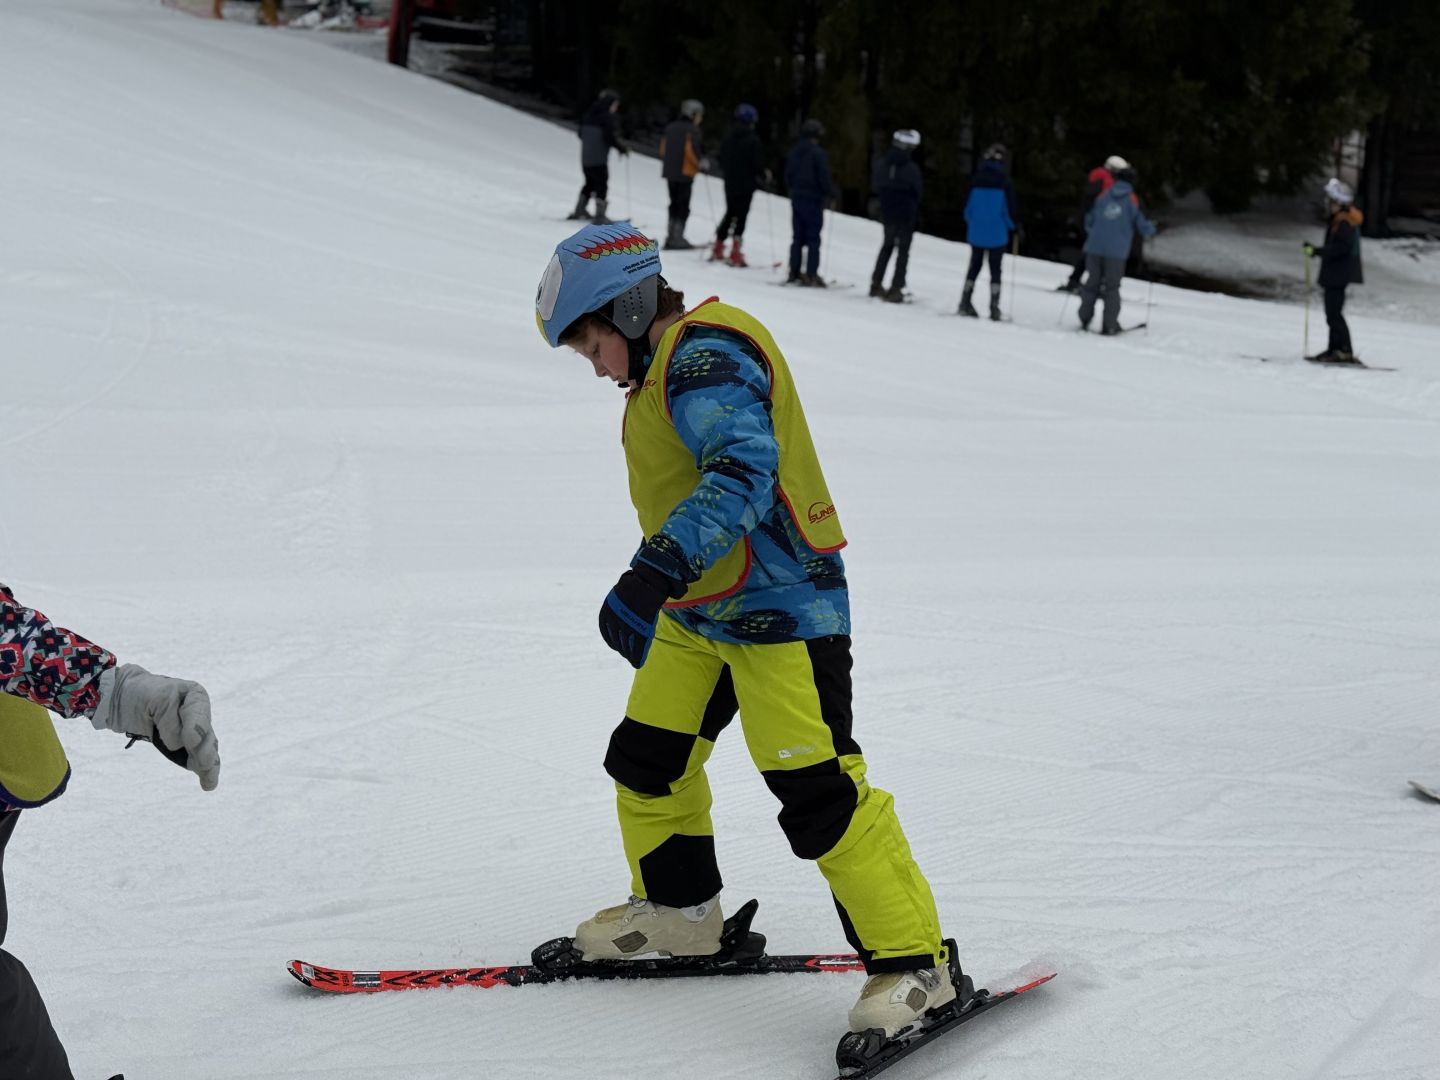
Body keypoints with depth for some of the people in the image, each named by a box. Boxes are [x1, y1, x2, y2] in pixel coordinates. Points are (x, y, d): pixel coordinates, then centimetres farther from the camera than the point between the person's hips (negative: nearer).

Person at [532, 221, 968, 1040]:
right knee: (647, 759, 15)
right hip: (701, 611, 11)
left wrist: (656, 573, -41)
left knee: (817, 791, -14)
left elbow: (743, 470, -31)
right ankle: (681, 910, 35)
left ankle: (917, 964, -8)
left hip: (779, 606, -11)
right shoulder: (674, 366, 16)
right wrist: (655, 595, 33)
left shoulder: (705, 356, -17)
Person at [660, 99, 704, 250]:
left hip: (669, 171, 7)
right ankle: (677, 237, -5)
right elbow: (692, 151, -19)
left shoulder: (670, 127, 9)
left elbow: (663, 148, 10)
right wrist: (697, 165, -4)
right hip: (685, 173, -7)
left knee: (674, 204, 15)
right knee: (683, 206, -2)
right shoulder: (692, 130, -12)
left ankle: (671, 236, 15)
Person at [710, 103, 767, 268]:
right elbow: (758, 161, -14)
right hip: (746, 184, -5)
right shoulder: (752, 140, -14)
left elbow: (722, 157, 10)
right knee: (741, 216, -2)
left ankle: (718, 250, 19)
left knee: (730, 213, 19)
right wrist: (761, 176, 3)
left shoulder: (729, 137, 3)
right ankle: (735, 254, -6)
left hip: (730, 182, 5)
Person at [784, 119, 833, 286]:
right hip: (813, 199, -6)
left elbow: (787, 176, 13)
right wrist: (831, 192, 1)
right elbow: (824, 178, -15)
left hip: (796, 198, 6)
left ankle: (794, 273, 10)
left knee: (797, 237, 12)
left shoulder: (793, 152, 7)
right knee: (813, 238, -4)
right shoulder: (817, 153, -15)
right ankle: (811, 274, -9)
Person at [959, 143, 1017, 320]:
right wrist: (1013, 226, 8)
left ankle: (965, 302, 11)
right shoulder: (1003, 181, -11)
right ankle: (994, 307, 0)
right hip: (997, 233, -3)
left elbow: (968, 205, 2)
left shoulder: (977, 179, -3)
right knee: (995, 269, 4)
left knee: (974, 266, 14)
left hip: (976, 232, 3)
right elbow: (1009, 207, -9)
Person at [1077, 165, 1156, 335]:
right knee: (1112, 287, 5)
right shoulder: (1133, 200, 1)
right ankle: (1109, 324, 1)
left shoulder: (1102, 197, 8)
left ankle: (1085, 319, 11)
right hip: (1116, 251, -2)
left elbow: (1089, 222, 14)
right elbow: (1143, 226, 1)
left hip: (1095, 247, 2)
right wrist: (1151, 228, 24)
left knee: (1092, 283, 13)